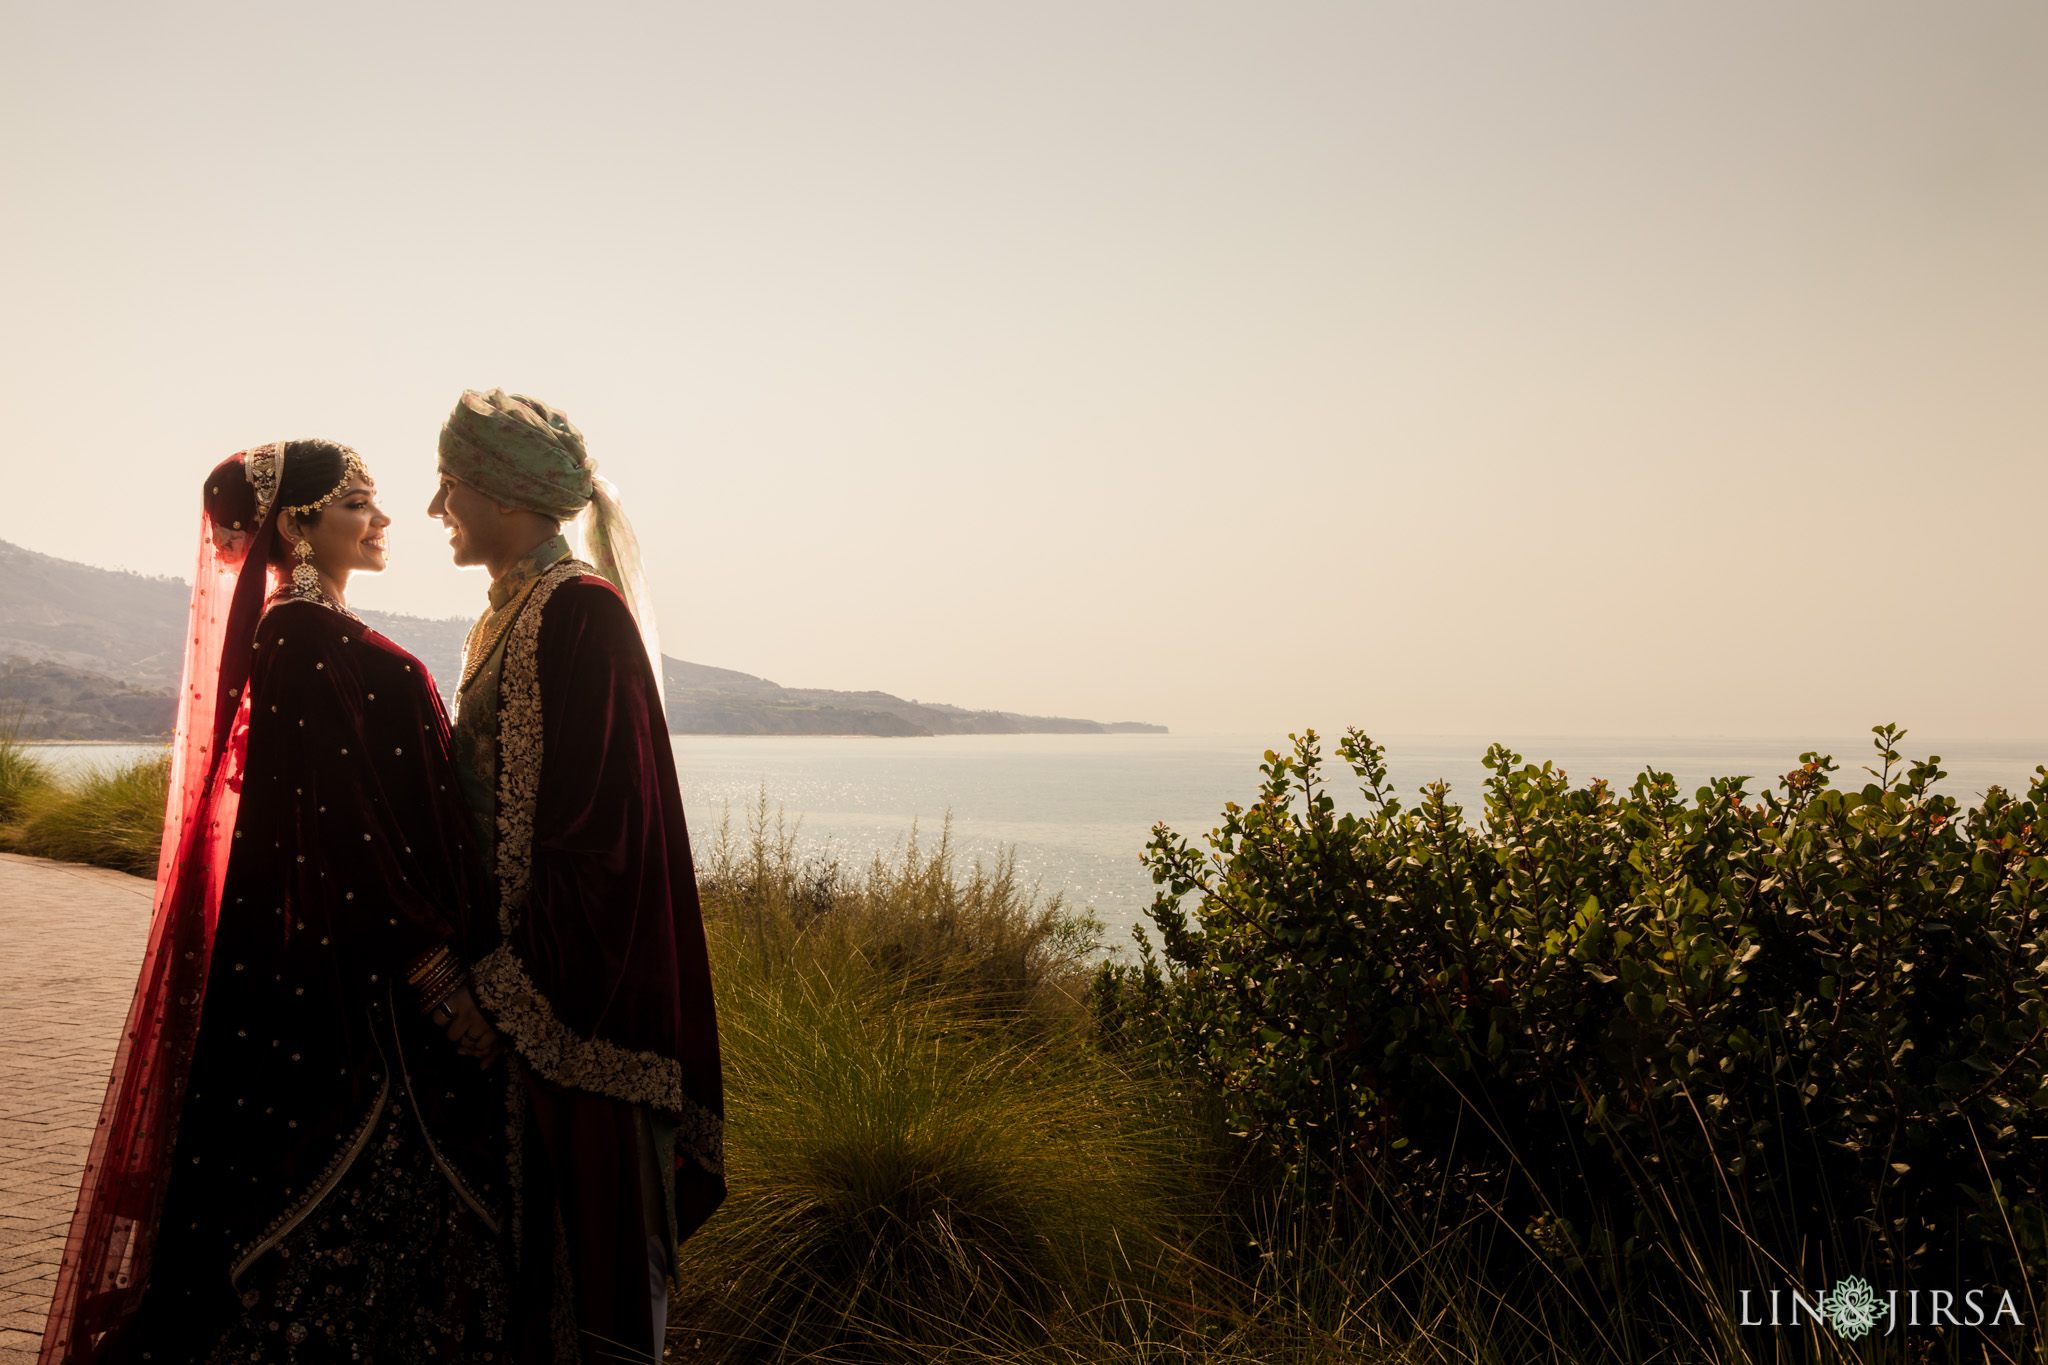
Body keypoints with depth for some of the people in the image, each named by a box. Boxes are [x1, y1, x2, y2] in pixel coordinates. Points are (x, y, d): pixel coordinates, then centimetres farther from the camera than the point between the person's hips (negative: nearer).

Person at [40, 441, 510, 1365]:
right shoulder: (305, 640, -16)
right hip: (346, 984, -10)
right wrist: (444, 986, -19)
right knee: (343, 1207, -1)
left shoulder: (316, 634, 14)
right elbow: (347, 832, -21)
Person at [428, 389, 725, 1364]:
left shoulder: (579, 612, -15)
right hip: (518, 957, 9)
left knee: (580, 1206, 2)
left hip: (569, 988, -9)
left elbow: (597, 825, -21)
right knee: (524, 1211, 17)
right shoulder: (509, 616, 14)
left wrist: (514, 986, -21)